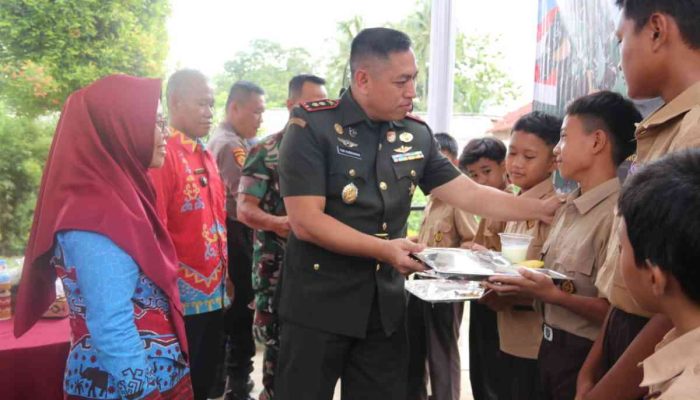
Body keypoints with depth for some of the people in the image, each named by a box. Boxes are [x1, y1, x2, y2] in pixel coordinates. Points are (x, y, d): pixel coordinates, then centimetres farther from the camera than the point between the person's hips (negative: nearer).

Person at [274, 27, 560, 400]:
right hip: (319, 303, -4)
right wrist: (385, 249, -21)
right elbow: (306, 222, -18)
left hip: (386, 305, 5)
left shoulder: (416, 135, 4)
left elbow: (470, 194, 6)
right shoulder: (311, 127, -12)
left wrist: (543, 209, -2)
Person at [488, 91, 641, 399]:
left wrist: (553, 295, -30)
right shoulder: (570, 207, 7)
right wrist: (520, 279, -1)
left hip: (585, 357, -8)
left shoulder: (617, 214, -21)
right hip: (552, 347, 8)